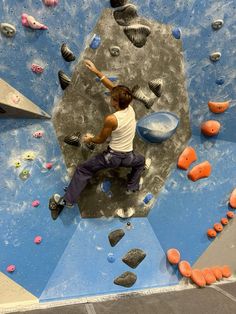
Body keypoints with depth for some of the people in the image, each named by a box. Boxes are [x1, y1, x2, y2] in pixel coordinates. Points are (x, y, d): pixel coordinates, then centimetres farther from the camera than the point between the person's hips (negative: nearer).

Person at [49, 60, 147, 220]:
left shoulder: (111, 119, -21)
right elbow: (113, 87, 6)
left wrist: (90, 139, 15)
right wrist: (96, 71, 11)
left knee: (82, 170, 9)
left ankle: (67, 200, 10)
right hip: (128, 157, 5)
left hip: (112, 156, -5)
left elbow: (101, 139, -6)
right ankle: (132, 187, 35)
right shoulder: (130, 108, -4)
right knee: (141, 161, 39)